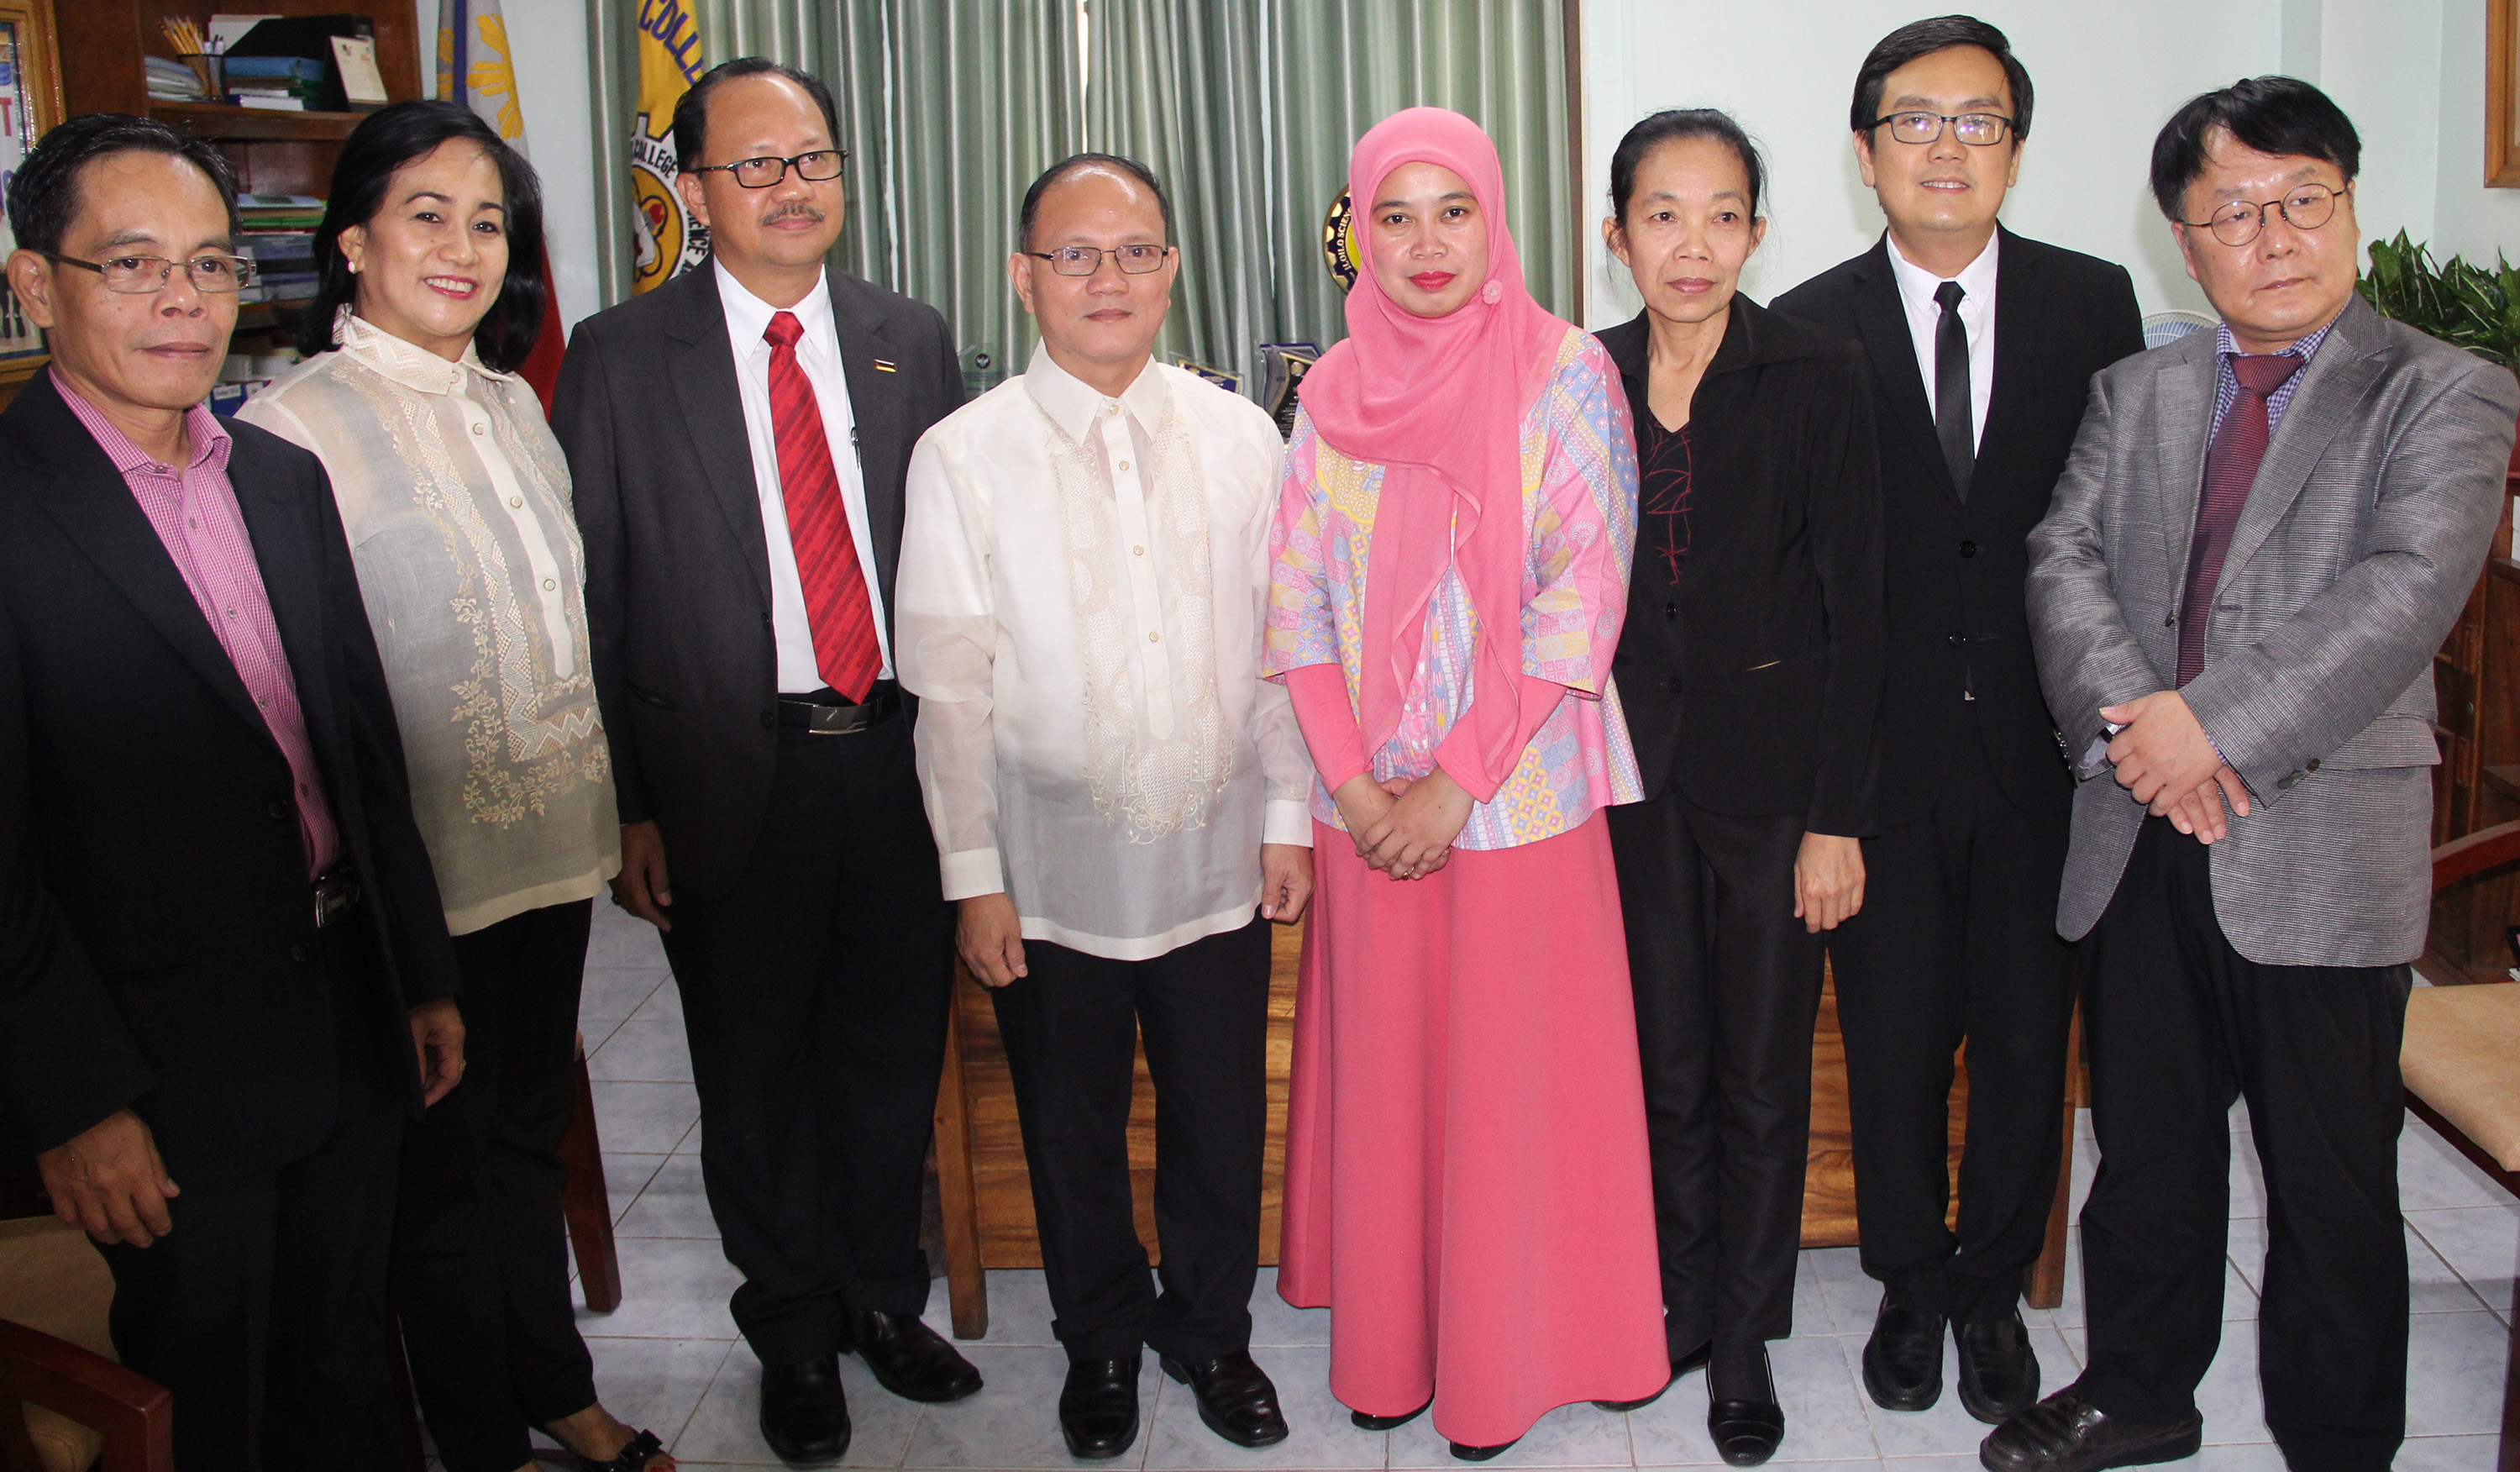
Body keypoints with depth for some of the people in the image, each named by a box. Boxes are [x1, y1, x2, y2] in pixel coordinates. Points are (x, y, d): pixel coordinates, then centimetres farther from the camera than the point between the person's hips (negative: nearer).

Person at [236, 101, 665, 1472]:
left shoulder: (511, 405, 8)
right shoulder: (295, 426, -15)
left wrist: (611, 804, 15)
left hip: (550, 846, 7)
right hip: (423, 874, -6)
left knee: (528, 1132, 21)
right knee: (443, 1164, 11)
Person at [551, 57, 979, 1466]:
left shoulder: (914, 338, 7)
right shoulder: (620, 358, -2)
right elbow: (591, 599, -2)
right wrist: (624, 806, -7)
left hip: (901, 758, 3)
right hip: (729, 777, -2)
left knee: (895, 1051, 15)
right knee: (757, 1071, 12)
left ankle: (886, 1297, 37)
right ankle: (795, 1331, 32)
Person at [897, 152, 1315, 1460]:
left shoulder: (1239, 438, 1)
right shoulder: (963, 455, -6)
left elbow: (1280, 644, 6)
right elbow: (948, 683, -5)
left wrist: (1289, 816, 5)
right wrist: (973, 874, -6)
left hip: (1217, 859, 2)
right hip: (1053, 867, -1)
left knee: (1221, 1127, 14)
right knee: (1073, 1134, 15)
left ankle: (1212, 1330, 39)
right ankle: (1103, 1341, 40)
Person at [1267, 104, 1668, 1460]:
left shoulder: (1564, 375, -5)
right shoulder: (1333, 396, 6)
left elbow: (1581, 595, -11)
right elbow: (1296, 602, 4)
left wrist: (1457, 783, -15)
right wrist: (1353, 783, -7)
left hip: (1517, 799, -3)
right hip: (1366, 810, 3)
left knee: (1511, 1078, 5)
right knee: (1381, 1071, 11)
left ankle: (1504, 1361, 23)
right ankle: (1388, 1344, 29)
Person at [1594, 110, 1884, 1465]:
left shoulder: (1818, 378, -7)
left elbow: (1853, 607, -7)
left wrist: (1838, 817, -10)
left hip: (1771, 773, -2)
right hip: (1632, 773, 3)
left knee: (1762, 1073, 9)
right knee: (1666, 1064, 14)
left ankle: (1745, 1340, 27)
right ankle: (1680, 1304, 33)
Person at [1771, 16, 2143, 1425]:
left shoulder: (2094, 302, 2)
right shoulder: (1809, 330, -2)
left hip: (2044, 745, 1)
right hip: (1885, 759, -1)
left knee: (2028, 1041, 11)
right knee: (1895, 1041, 11)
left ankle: (1994, 1287, 32)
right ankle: (1911, 1284, 32)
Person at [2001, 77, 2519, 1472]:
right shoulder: (2135, 392, 12)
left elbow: (2405, 592, -15)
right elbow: (2063, 558, 1)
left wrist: (2218, 723, -21)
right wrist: (2130, 716, -16)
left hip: (2322, 851, -4)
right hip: (2143, 837, 4)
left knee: (2332, 1182, 7)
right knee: (2146, 1147, 17)